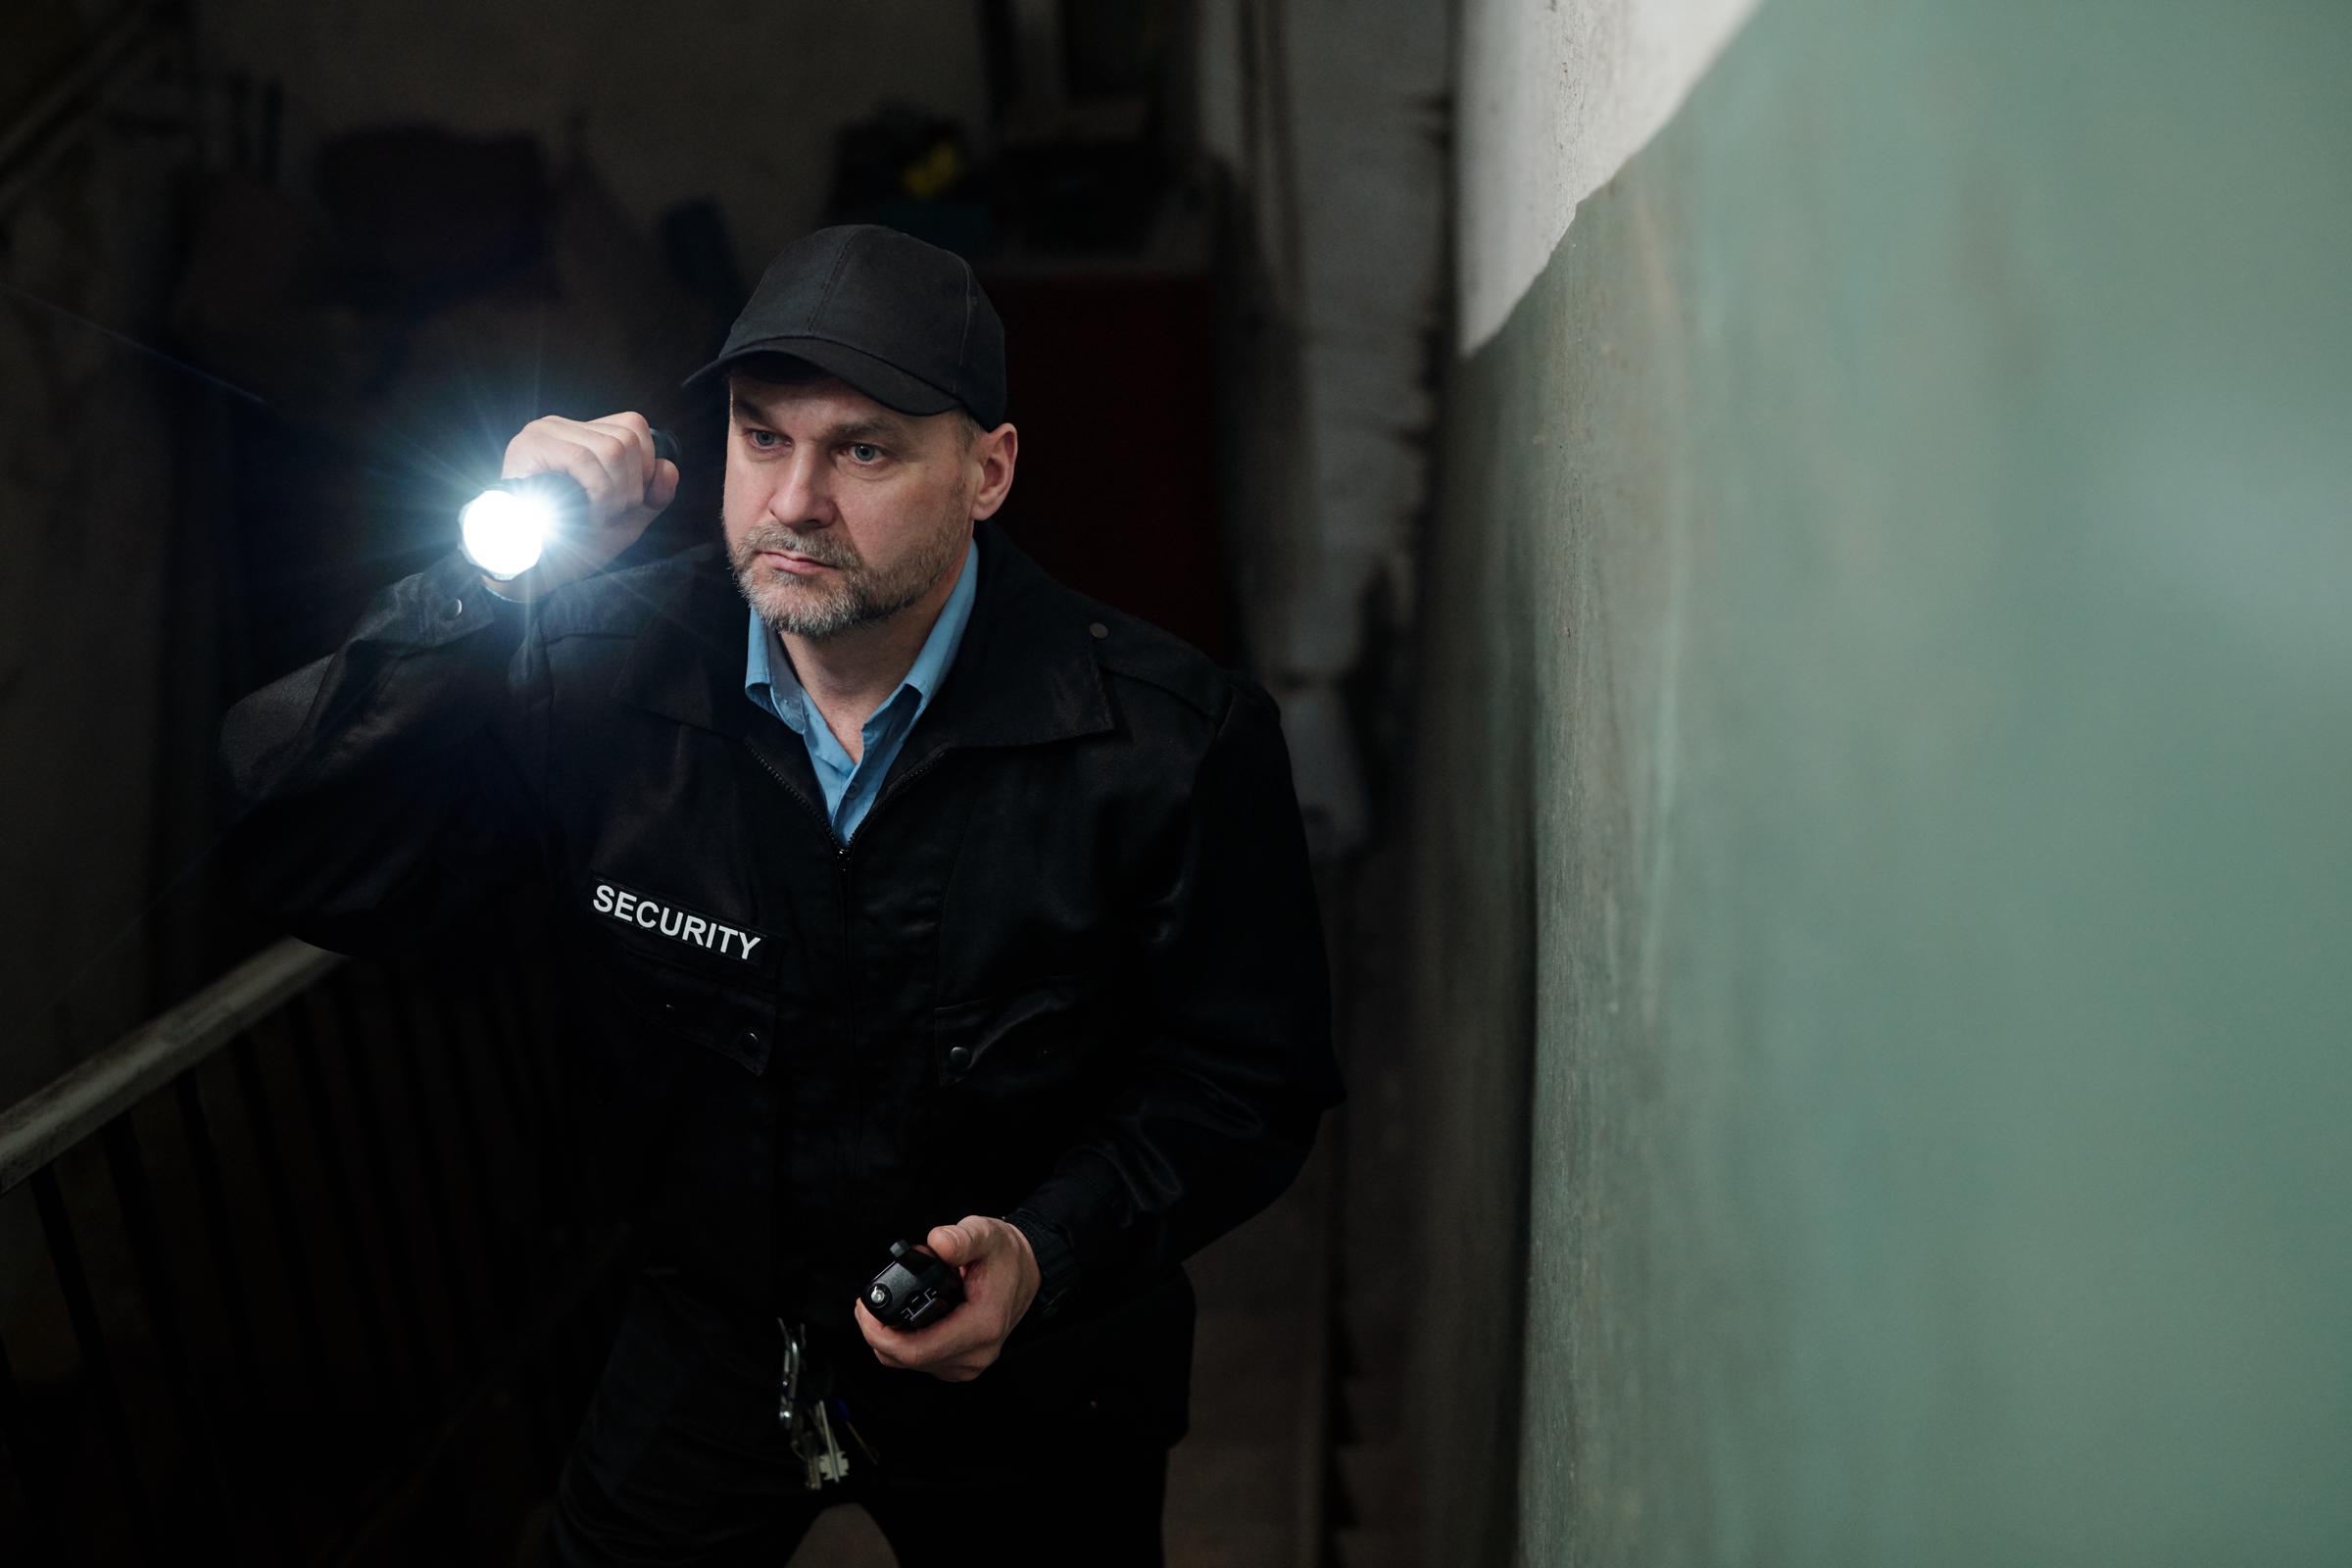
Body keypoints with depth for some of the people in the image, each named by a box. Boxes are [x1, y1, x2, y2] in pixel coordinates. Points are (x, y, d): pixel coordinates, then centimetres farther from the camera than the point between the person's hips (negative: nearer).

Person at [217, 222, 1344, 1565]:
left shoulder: (1179, 739, -22)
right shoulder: (603, 673, -15)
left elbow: (1248, 1079, -14)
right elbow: (315, 871, -16)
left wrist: (1048, 1251, -28)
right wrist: (487, 588, -26)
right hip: (712, 1338, 2)